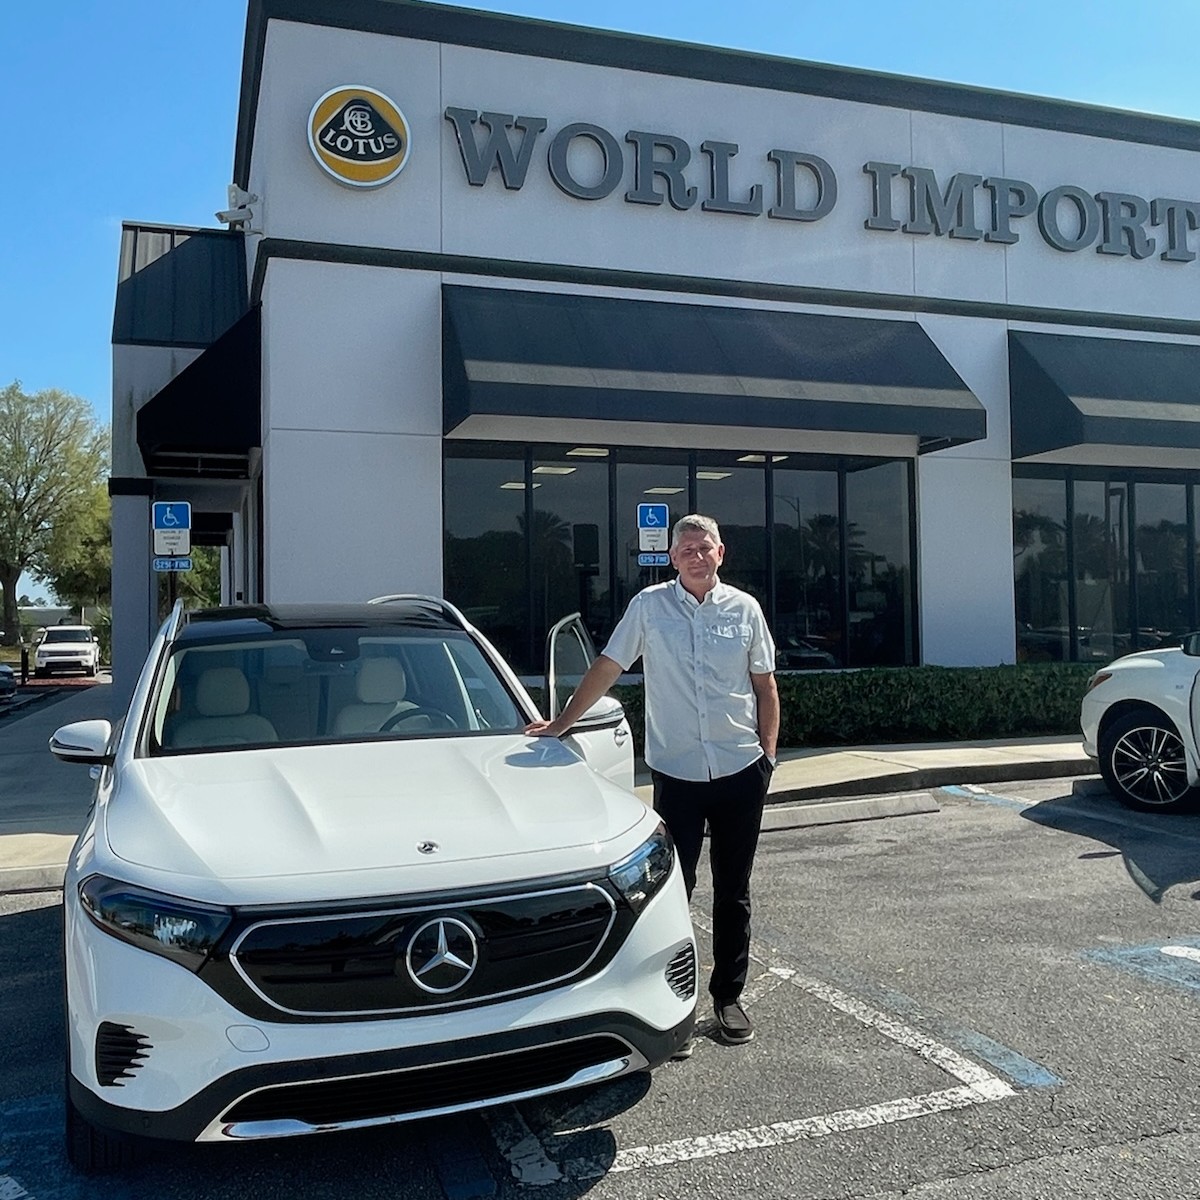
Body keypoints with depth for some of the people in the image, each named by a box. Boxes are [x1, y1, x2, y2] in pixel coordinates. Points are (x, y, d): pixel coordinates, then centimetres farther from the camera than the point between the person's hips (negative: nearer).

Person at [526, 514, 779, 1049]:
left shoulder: (744, 608, 3)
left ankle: (728, 995, 27)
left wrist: (768, 750, 4)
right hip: (675, 773, -1)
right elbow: (606, 668, 3)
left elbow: (765, 684, 9)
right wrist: (563, 722, 1)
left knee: (733, 894, 12)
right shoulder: (650, 605, -1)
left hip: (740, 771, 2)